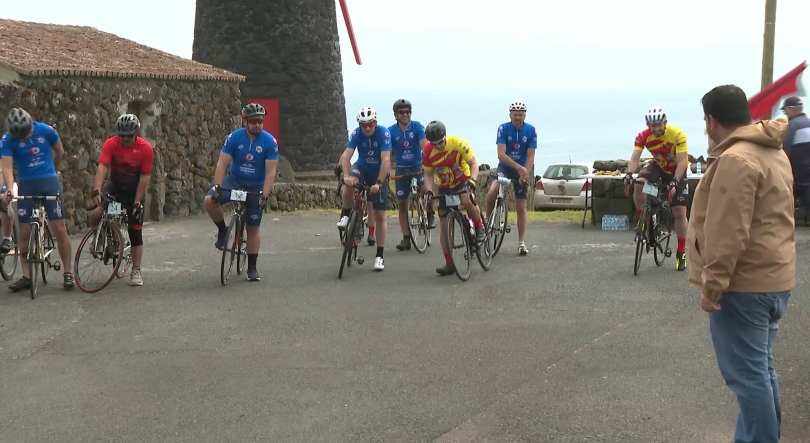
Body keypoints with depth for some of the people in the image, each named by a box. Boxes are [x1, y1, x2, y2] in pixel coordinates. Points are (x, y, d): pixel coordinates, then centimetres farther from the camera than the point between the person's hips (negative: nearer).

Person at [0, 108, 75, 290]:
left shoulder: (46, 131, -11)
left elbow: (59, 151, 8)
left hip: (49, 182, -1)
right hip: (26, 185, 1)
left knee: (59, 229, -6)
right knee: (24, 232, 1)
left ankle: (68, 273, 1)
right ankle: (26, 276, 8)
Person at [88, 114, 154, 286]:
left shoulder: (146, 148, -16)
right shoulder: (111, 144, -15)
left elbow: (144, 177, -15)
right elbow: (102, 167, -27)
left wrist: (136, 202, -19)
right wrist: (96, 190, -43)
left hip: (135, 192, -1)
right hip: (115, 188, 1)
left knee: (135, 232, -2)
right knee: (96, 215, -24)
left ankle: (136, 271, 8)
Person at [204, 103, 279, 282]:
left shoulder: (270, 141, -15)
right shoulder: (234, 138, -13)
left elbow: (270, 171, -18)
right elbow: (222, 164, -16)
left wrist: (265, 196, -27)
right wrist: (217, 187, -28)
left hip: (256, 187, -1)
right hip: (234, 181, 1)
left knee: (253, 227, 3)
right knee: (210, 200, -25)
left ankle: (252, 267, 14)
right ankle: (223, 230, 0)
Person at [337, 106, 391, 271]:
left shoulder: (384, 133, -25)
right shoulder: (356, 134, -19)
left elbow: (385, 160, -32)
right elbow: (346, 155, -29)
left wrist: (378, 183, -41)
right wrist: (346, 176, -46)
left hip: (379, 173, -1)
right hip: (362, 168, 1)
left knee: (379, 216, -3)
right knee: (349, 185, -35)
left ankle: (379, 256, 3)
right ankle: (346, 214, -8)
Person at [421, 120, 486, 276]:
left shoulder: (457, 143, -24)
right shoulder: (427, 152, -17)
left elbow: (474, 164, -19)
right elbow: (428, 174, -7)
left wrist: (472, 180, -36)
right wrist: (429, 191, -25)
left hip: (463, 180, -3)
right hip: (445, 187, 3)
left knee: (466, 201, -37)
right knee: (444, 225, -3)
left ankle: (479, 227, -8)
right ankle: (449, 264, 5)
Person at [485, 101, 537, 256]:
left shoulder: (531, 131, -10)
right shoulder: (503, 128, -14)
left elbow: (530, 156, -11)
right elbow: (501, 154, -21)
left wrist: (525, 174, -24)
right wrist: (519, 168, -30)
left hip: (522, 170, 1)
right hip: (504, 167, -1)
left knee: (521, 208, 3)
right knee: (492, 191, -30)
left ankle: (521, 242, 12)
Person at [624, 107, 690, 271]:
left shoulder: (678, 135, -31)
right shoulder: (643, 136, -22)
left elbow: (682, 162, -33)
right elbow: (634, 158, -26)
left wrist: (675, 182, -46)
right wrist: (629, 174, -46)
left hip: (677, 171, -2)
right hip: (658, 166, 2)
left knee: (679, 212, -6)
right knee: (639, 184, -30)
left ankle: (681, 253, 4)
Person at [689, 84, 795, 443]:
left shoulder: (736, 160, -19)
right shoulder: (773, 152, 14)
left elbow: (729, 233, -23)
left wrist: (713, 284, -19)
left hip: (745, 284, -10)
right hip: (773, 278, 10)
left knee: (747, 373, -6)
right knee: (759, 368, 16)